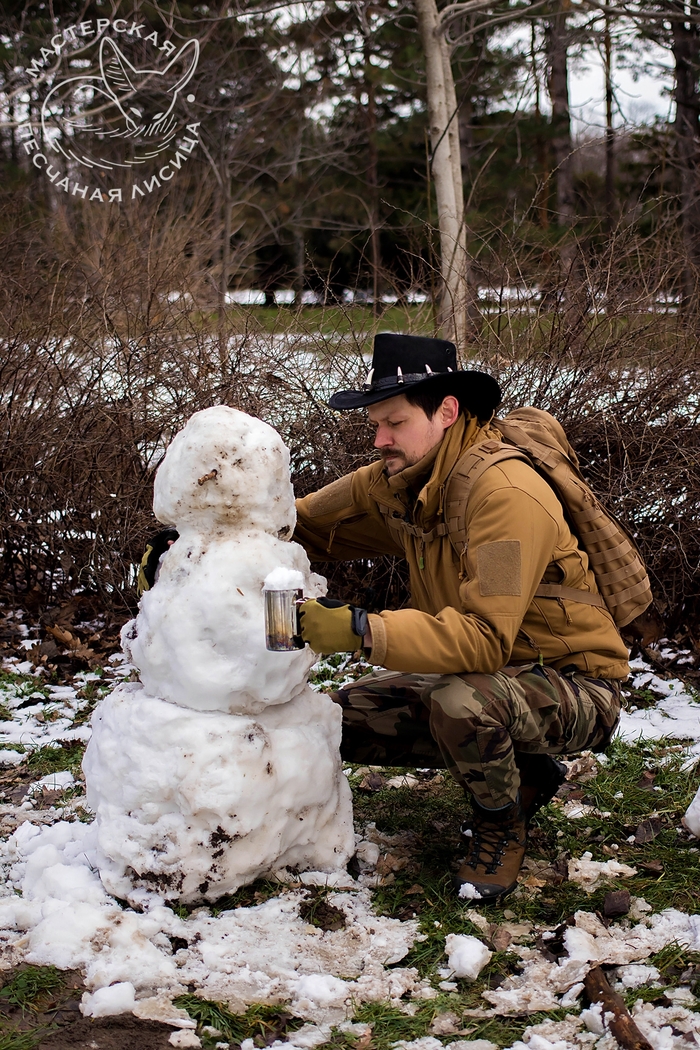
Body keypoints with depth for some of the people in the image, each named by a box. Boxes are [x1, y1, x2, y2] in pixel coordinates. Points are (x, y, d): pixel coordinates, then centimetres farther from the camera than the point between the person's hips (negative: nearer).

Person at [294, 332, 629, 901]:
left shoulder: (506, 494, -28)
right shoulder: (397, 482, -3)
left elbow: (484, 638, -36)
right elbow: (302, 526, 2)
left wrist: (358, 630, -45)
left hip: (576, 687, -8)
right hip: (485, 673, 8)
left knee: (459, 705, -37)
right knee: (345, 719, -2)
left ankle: (502, 823, -3)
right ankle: (519, 774, 13)